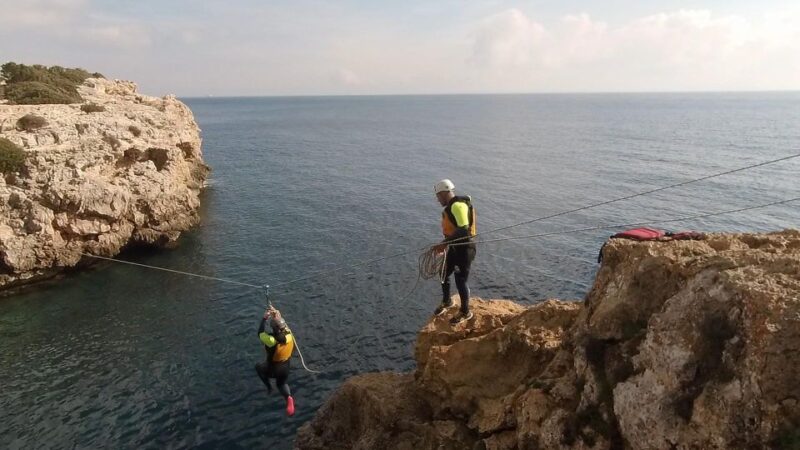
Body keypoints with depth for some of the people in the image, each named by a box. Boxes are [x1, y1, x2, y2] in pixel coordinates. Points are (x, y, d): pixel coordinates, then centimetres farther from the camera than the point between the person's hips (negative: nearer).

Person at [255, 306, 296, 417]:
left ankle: (268, 387, 30)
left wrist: (264, 318, -11)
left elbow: (260, 333, -16)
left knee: (258, 367, 30)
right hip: (285, 368, 4)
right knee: (281, 384, 31)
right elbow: (283, 324, 0)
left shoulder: (272, 340, -36)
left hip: (272, 370, -3)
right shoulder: (289, 335, -24)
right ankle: (288, 397, 0)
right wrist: (277, 315, 2)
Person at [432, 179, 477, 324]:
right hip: (455, 247, 10)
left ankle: (465, 312, 19)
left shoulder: (458, 206, -22)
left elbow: (463, 230, -30)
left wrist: (445, 243, -30)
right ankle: (446, 302, 43)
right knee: (444, 274, 20)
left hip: (464, 248, -10)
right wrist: (447, 243, 24)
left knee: (460, 281, 0)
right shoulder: (452, 205, 9)